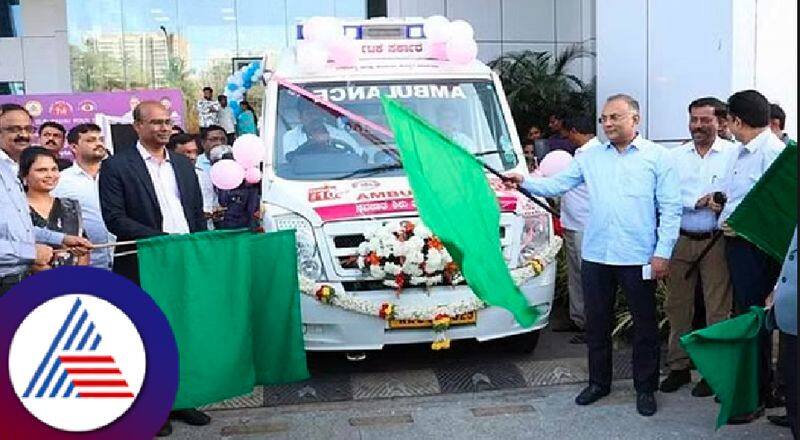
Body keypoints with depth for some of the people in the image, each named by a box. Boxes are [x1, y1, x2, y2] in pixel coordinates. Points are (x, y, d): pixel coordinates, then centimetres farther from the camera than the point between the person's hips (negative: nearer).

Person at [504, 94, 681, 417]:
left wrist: (663, 253, -9)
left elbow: (670, 209, -3)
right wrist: (524, 182, -8)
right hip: (595, 256, 3)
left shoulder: (658, 157, 0)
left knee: (645, 324, 8)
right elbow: (556, 185, 7)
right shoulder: (590, 157, 10)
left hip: (638, 257, -3)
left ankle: (645, 388, 24)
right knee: (597, 322, 13)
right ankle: (599, 382, 29)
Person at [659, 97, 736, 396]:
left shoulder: (733, 154, -2)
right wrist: (698, 201, -13)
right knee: (677, 306, 10)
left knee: (717, 309, 3)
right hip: (681, 240, 4)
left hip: (716, 241, -3)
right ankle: (678, 366, 23)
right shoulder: (676, 156, 8)